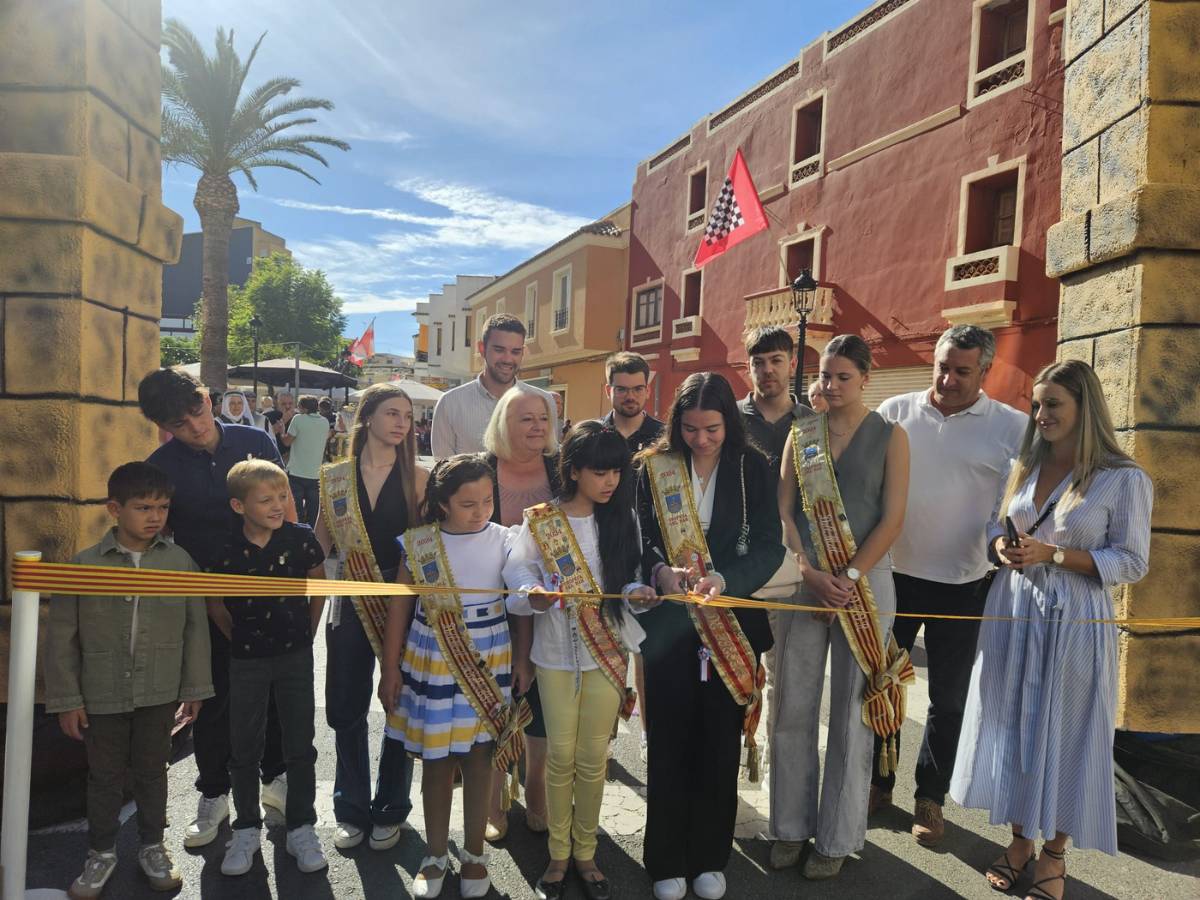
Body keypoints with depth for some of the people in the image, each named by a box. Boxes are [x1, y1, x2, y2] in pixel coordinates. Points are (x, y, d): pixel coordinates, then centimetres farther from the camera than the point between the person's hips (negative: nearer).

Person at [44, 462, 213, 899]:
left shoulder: (180, 561, -7)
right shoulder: (84, 565, -10)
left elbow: (196, 628, -1)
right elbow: (61, 637, -4)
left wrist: (195, 689, 1)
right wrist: (66, 700, -3)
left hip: (160, 694, 1)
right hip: (101, 695, 0)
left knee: (152, 772, 16)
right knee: (104, 776, 15)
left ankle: (152, 847, 36)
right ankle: (101, 853, 36)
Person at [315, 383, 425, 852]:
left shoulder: (417, 476, -2)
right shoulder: (336, 476, 2)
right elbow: (319, 541, 9)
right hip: (351, 604, 2)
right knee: (346, 709, 9)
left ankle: (390, 810, 27)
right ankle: (352, 809, 29)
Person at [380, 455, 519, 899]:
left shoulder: (504, 541, -6)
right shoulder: (419, 544, -6)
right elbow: (399, 606, 1)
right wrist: (390, 668, 2)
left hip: (489, 664, 0)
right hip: (432, 663, 0)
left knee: (479, 757, 9)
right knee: (436, 760, 10)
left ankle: (474, 854, 28)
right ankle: (436, 855, 29)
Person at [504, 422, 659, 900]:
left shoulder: (620, 519, 1)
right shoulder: (540, 522, -6)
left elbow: (626, 578, 6)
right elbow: (519, 572, -7)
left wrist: (636, 592, -16)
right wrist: (532, 594, -28)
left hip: (608, 651, 1)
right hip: (556, 652, -1)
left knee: (594, 758, 7)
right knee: (561, 756, 5)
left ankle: (585, 853, 26)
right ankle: (558, 855, 24)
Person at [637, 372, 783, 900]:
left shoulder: (752, 469, -2)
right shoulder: (654, 467, -1)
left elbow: (769, 546, -7)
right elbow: (640, 538, -1)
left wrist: (724, 580, -24)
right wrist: (660, 570, -23)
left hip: (732, 624, 0)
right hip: (669, 621, 0)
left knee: (721, 740, 9)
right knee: (670, 739, 6)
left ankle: (710, 858, 28)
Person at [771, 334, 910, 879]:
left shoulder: (889, 436, 2)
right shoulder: (801, 434, 8)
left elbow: (892, 518, -5)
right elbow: (783, 511, 3)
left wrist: (849, 578, -14)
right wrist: (811, 573, -10)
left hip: (865, 581, -2)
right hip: (804, 579, 2)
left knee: (851, 711, 5)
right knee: (793, 707, 5)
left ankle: (838, 836, 19)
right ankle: (792, 825, 21)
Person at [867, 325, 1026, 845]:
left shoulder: (1012, 428, -3)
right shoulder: (895, 412, 0)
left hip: (962, 587, -1)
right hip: (891, 574, 1)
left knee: (948, 698, 12)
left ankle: (930, 798, 31)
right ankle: (876, 782, 33)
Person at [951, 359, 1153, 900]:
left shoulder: (1125, 480, -8)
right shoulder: (1024, 467, 8)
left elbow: (1132, 563, -9)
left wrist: (1051, 554, -19)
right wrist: (1000, 546, -8)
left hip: (1074, 618, -4)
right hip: (1012, 611, 5)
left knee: (1064, 731, 5)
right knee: (1011, 723, 10)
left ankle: (1053, 854, 23)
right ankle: (1019, 839, 28)